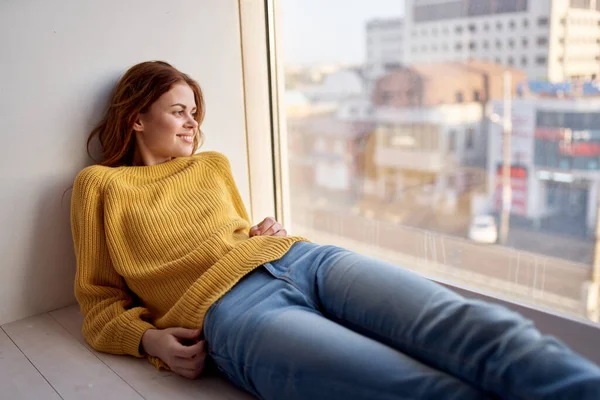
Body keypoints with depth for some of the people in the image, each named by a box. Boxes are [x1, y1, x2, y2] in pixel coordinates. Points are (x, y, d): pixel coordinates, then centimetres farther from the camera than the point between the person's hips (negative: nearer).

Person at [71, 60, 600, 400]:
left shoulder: (214, 164, 28)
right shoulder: (99, 185, 17)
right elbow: (101, 303, 16)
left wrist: (268, 231, 14)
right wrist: (150, 338, -5)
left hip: (302, 258, 5)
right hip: (226, 306, -5)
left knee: (476, 328, -24)